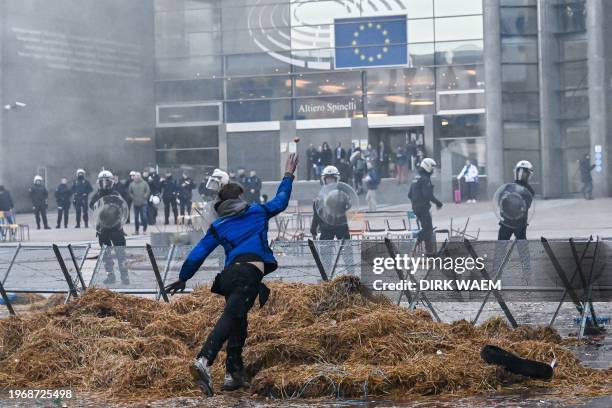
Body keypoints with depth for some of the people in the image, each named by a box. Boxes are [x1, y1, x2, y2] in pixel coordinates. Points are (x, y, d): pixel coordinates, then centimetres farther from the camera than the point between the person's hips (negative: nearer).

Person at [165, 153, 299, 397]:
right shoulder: (258, 212, 20)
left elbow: (198, 253, 18)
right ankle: (204, 361, -40)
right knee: (231, 317, -20)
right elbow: (281, 201, 35)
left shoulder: (218, 226, 22)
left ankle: (234, 374, 17)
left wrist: (183, 278, 28)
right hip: (250, 272, -4)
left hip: (230, 274, 4)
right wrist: (288, 176, 50)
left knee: (237, 322, 21)